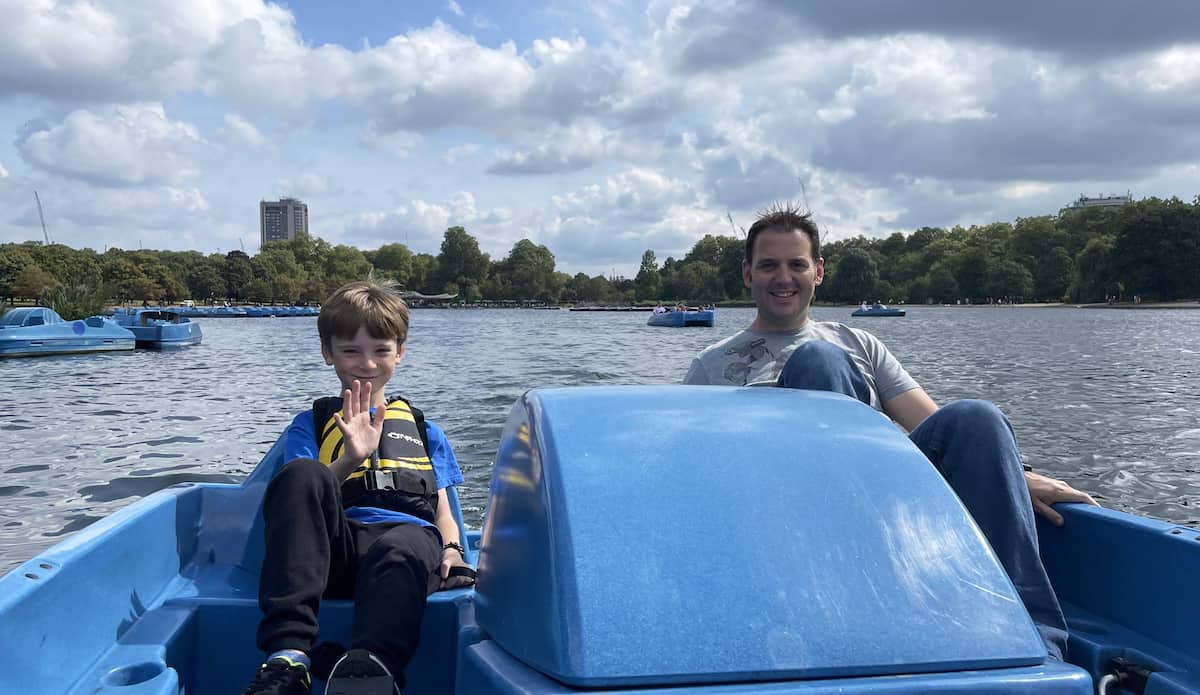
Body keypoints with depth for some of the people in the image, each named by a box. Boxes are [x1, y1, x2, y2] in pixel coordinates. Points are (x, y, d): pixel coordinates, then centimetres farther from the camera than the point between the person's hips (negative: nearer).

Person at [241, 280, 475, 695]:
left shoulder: (424, 431, 31)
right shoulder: (311, 424, 26)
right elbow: (302, 494, 9)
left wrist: (452, 551, 0)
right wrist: (350, 460, -10)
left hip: (408, 540, 0)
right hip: (334, 549, 0)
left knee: (405, 545, -38)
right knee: (302, 473, -32)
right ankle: (288, 654, -44)